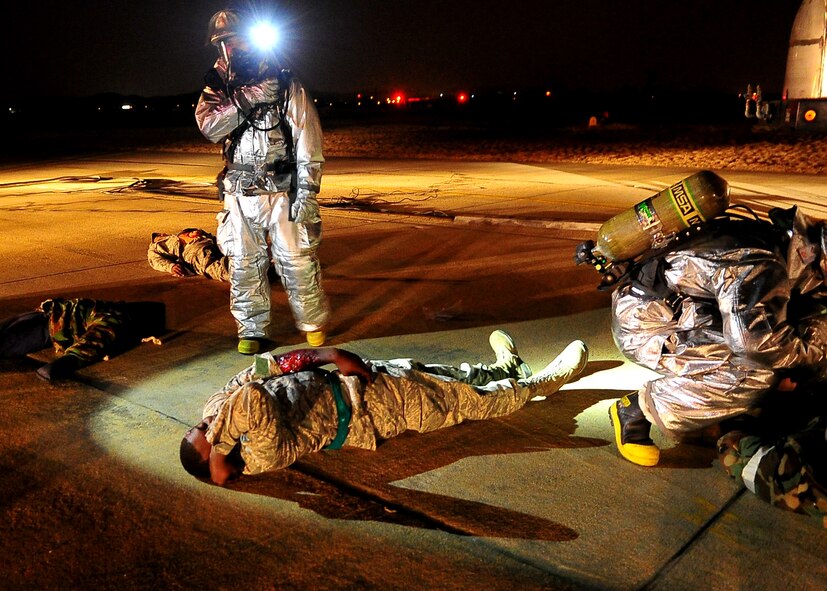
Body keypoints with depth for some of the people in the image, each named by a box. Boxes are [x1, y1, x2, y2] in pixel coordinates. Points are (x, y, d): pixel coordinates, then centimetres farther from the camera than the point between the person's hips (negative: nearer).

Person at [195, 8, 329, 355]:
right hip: (240, 194, 3)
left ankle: (314, 326, 15)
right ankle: (251, 330, 21)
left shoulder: (285, 84, 0)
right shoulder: (219, 88, 11)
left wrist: (307, 192, -11)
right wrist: (246, 101, -19)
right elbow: (208, 126, -9)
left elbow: (308, 140, -4)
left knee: (298, 262, -3)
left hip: (282, 191, -3)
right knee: (244, 265, 7)